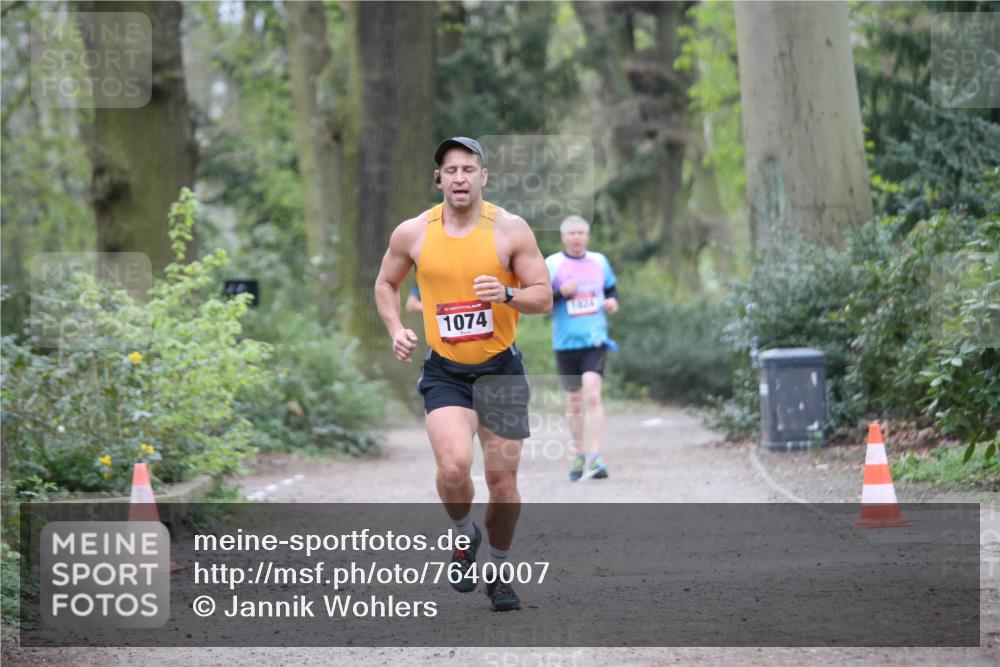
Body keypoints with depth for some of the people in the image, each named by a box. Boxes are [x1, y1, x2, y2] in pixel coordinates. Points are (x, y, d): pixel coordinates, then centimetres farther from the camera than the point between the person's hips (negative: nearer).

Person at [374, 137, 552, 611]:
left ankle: (499, 572, 26)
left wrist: (507, 295, -23)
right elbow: (385, 284, 16)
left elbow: (544, 297, -3)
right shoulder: (413, 234, -1)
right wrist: (396, 330, -1)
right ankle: (464, 536, 10)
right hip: (444, 372, 0)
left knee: (502, 481, 3)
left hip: (500, 369, 0)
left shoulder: (510, 230, -6)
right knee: (454, 467, -22)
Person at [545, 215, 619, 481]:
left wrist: (613, 301, 0)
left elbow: (611, 289, 22)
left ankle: (594, 458, -21)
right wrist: (560, 293, -19)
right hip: (566, 342, 0)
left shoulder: (599, 262, 8)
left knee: (592, 395, -18)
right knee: (574, 401, 11)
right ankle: (580, 455, 29)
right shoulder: (551, 264, 0)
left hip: (595, 340, 0)